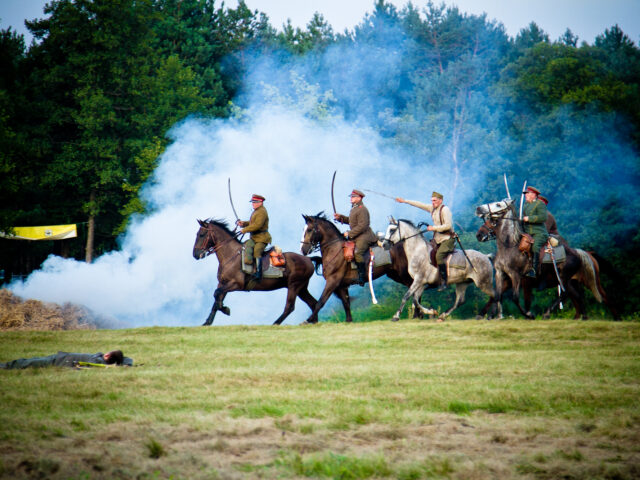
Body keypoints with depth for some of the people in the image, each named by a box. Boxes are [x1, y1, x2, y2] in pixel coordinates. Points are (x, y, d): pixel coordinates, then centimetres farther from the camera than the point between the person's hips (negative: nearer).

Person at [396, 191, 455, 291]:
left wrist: (433, 228, -17)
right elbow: (420, 205, 17)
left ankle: (443, 282, -28)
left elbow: (448, 225, -21)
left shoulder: (445, 210, -14)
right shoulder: (432, 208, 10)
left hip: (448, 239, -9)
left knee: (439, 256, -26)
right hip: (437, 239, 9)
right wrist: (405, 201, 20)